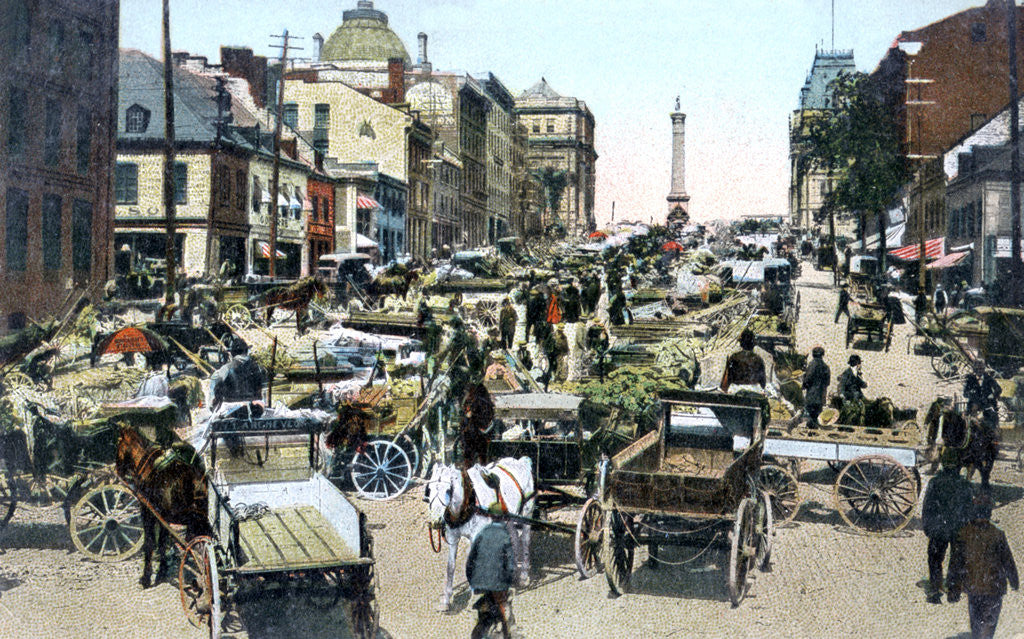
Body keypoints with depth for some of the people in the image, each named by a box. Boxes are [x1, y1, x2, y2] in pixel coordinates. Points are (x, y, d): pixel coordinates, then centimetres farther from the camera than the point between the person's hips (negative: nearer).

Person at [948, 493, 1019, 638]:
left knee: (975, 620, 21)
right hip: (993, 586, -3)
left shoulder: (964, 532, -10)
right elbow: (1007, 560, -7)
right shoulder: (996, 534, -17)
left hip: (972, 586, 3)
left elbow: (955, 562, -6)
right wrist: (1014, 581, 10)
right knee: (989, 621, 7)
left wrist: (954, 588, 3)